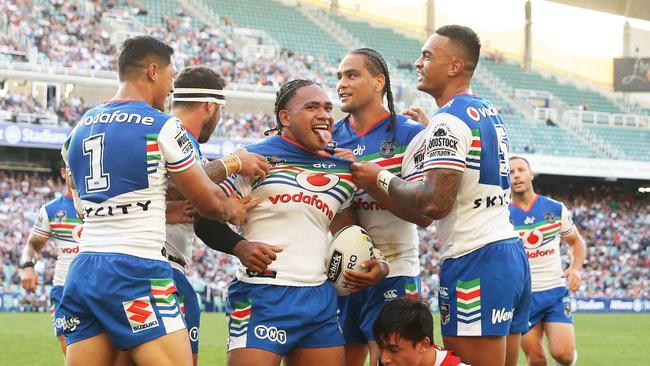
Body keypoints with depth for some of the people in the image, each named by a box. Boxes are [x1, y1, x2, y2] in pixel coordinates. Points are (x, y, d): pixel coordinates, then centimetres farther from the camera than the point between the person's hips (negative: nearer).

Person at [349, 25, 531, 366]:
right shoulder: (489, 112, 16)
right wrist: (430, 130, 31)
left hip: (476, 264, -10)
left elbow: (435, 203, -20)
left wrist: (381, 178, -7)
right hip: (512, 252, 10)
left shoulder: (448, 121, -12)